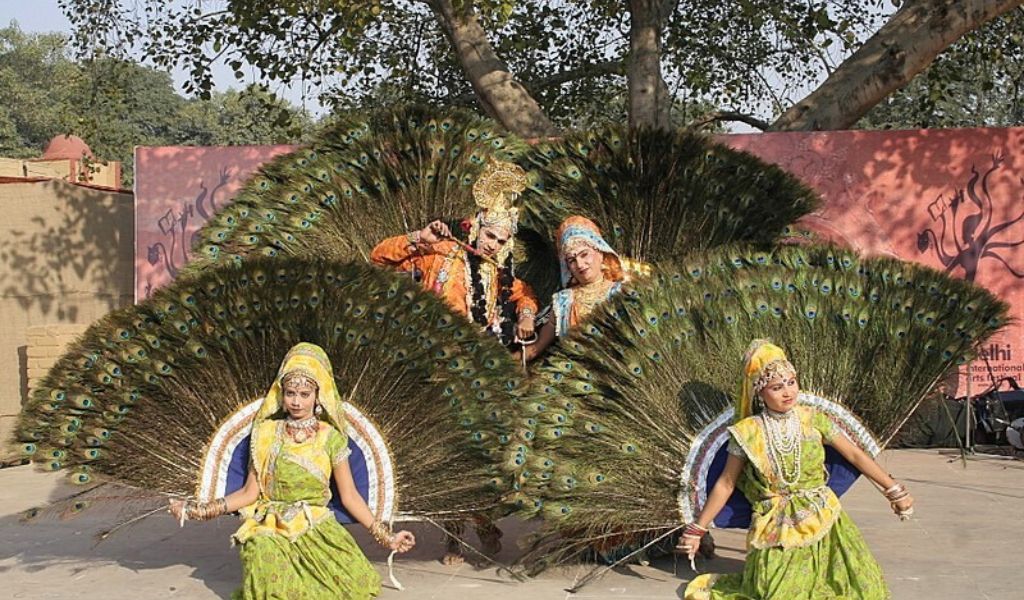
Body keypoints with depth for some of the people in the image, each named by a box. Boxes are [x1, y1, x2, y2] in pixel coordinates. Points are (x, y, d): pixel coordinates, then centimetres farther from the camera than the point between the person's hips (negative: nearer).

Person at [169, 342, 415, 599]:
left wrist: (384, 536, 0)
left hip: (319, 529, 1)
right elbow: (250, 493, 7)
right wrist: (199, 510, -2)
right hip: (272, 531, -1)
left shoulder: (330, 437, 2)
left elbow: (349, 496, 6)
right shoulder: (267, 433, 4)